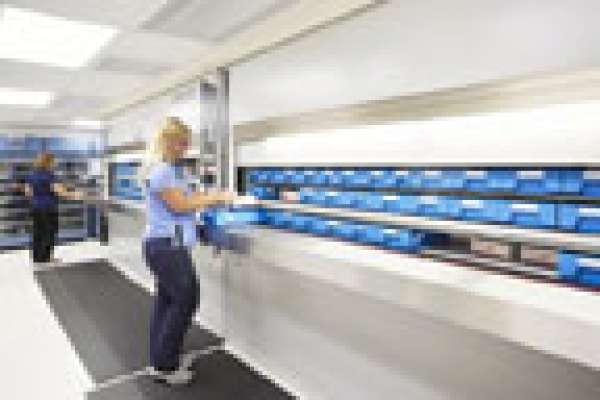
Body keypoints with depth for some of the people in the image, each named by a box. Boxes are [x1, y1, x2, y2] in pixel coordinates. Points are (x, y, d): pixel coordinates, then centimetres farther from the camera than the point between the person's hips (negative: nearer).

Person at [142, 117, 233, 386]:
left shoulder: (171, 169, 14)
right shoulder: (160, 170, -16)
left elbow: (184, 200, 15)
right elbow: (180, 205, -17)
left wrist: (212, 198, 7)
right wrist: (214, 198, -11)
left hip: (167, 244, 10)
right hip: (166, 245, -10)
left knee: (166, 300, 14)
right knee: (185, 298, -3)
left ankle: (159, 363, 26)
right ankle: (165, 366, 10)